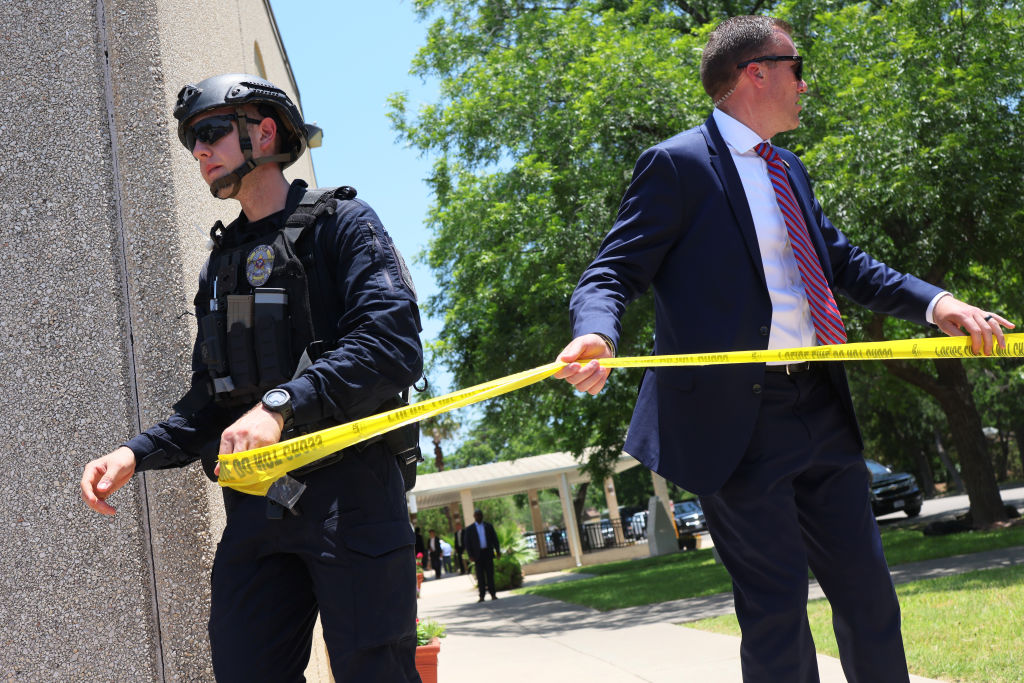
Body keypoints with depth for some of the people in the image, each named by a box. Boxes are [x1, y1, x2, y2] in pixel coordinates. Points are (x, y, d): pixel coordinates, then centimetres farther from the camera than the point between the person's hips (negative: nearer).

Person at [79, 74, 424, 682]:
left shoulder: (341, 223, 3)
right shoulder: (222, 262, 23)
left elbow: (395, 344, -14)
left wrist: (282, 403, -24)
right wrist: (139, 452, 4)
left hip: (349, 491, -6)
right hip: (256, 505, 6)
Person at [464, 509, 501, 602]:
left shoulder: (488, 526, 10)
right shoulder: (470, 529, 5)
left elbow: (494, 539, 10)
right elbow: (467, 543, 3)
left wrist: (498, 551, 3)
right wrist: (470, 555, -6)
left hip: (488, 553, 1)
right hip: (478, 554, -1)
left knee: (490, 574, 1)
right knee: (480, 576, -2)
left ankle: (493, 594, 4)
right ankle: (482, 596, -1)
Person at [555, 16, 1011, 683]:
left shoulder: (789, 170, 18)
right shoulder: (677, 164, -6)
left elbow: (845, 263, 20)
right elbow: (613, 274, -11)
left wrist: (936, 302, 4)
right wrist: (596, 336, -33)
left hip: (822, 407, 8)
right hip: (739, 420, -8)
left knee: (867, 588, 12)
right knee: (777, 602, -3)